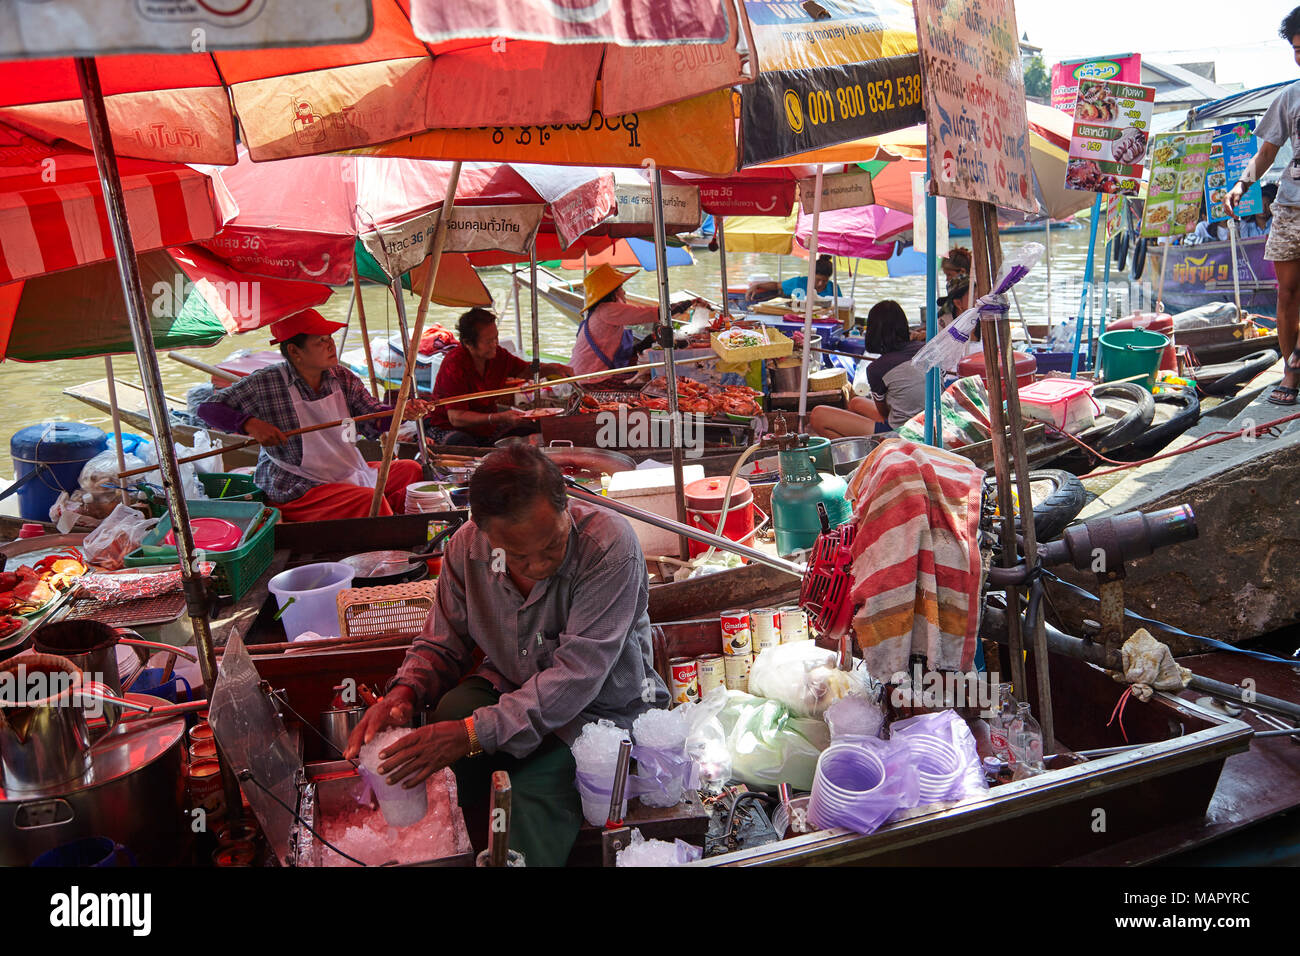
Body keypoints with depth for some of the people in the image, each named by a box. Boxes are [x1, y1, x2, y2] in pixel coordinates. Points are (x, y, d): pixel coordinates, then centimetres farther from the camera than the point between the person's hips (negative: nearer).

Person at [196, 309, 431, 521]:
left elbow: (372, 419, -2)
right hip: (295, 490, -7)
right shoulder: (264, 384, -11)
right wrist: (251, 424, -24)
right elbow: (207, 408, -7)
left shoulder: (341, 377, 4)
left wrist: (402, 411, -23)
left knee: (411, 470, 1)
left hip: (348, 474, 7)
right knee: (369, 500, -26)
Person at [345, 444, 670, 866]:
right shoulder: (467, 547, -13)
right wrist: (405, 692, -22)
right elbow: (443, 643, 1)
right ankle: (476, 848, 0)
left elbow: (577, 676, -32)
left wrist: (475, 733, -40)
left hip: (605, 704, -4)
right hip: (511, 685, 5)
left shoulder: (610, 545, -29)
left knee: (537, 781, -31)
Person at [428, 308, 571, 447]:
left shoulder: (497, 354, -3)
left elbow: (526, 370, 17)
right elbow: (456, 417, -28)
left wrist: (553, 368, -6)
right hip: (452, 430, -6)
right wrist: (501, 418, -38)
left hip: (488, 428, 6)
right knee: (461, 443, -41)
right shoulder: (454, 364, -22)